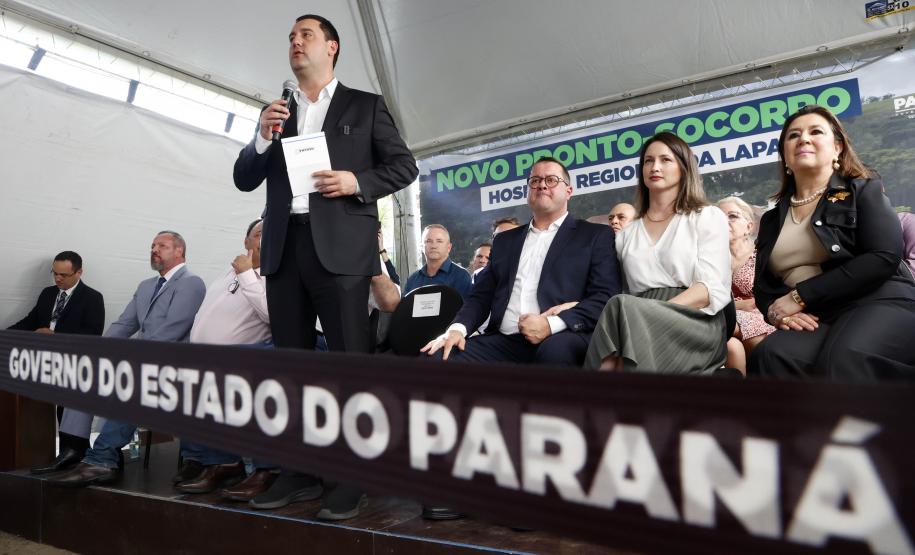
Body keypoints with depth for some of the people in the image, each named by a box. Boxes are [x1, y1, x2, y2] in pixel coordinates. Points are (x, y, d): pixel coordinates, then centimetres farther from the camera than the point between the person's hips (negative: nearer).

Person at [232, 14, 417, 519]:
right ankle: (301, 471, 17)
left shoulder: (365, 106, 11)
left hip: (339, 247, -5)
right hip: (284, 247, 5)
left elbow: (404, 166, 6)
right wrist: (263, 137, -1)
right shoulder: (276, 112, 21)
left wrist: (358, 183, -11)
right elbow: (244, 180, 17)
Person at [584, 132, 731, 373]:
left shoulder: (708, 217, 11)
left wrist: (655, 316, -18)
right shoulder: (625, 236, 22)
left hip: (695, 324, -2)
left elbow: (714, 287, -3)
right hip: (638, 324, 3)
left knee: (623, 309, -32)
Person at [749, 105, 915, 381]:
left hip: (880, 304, -3)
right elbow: (762, 285, 16)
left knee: (844, 357, -37)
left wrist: (800, 296, -14)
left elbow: (885, 257, -9)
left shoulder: (863, 191, 9)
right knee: (769, 355, -32)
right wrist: (775, 310, -9)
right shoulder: (772, 219, 20)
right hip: (817, 321, 3)